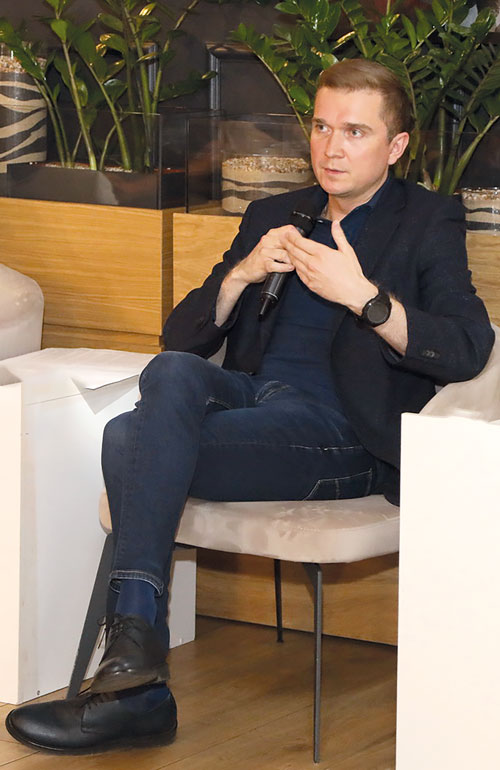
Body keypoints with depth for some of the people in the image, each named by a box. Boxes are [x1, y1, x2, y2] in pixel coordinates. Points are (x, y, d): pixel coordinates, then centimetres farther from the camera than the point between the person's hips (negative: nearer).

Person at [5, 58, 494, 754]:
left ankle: (133, 678, -29)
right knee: (173, 374, -30)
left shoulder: (427, 222, 9)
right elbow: (182, 336, 19)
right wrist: (242, 274, 0)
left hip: (337, 433, -5)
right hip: (247, 393, 5)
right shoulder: (272, 218, 24)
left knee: (134, 439, -27)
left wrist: (362, 294, -18)